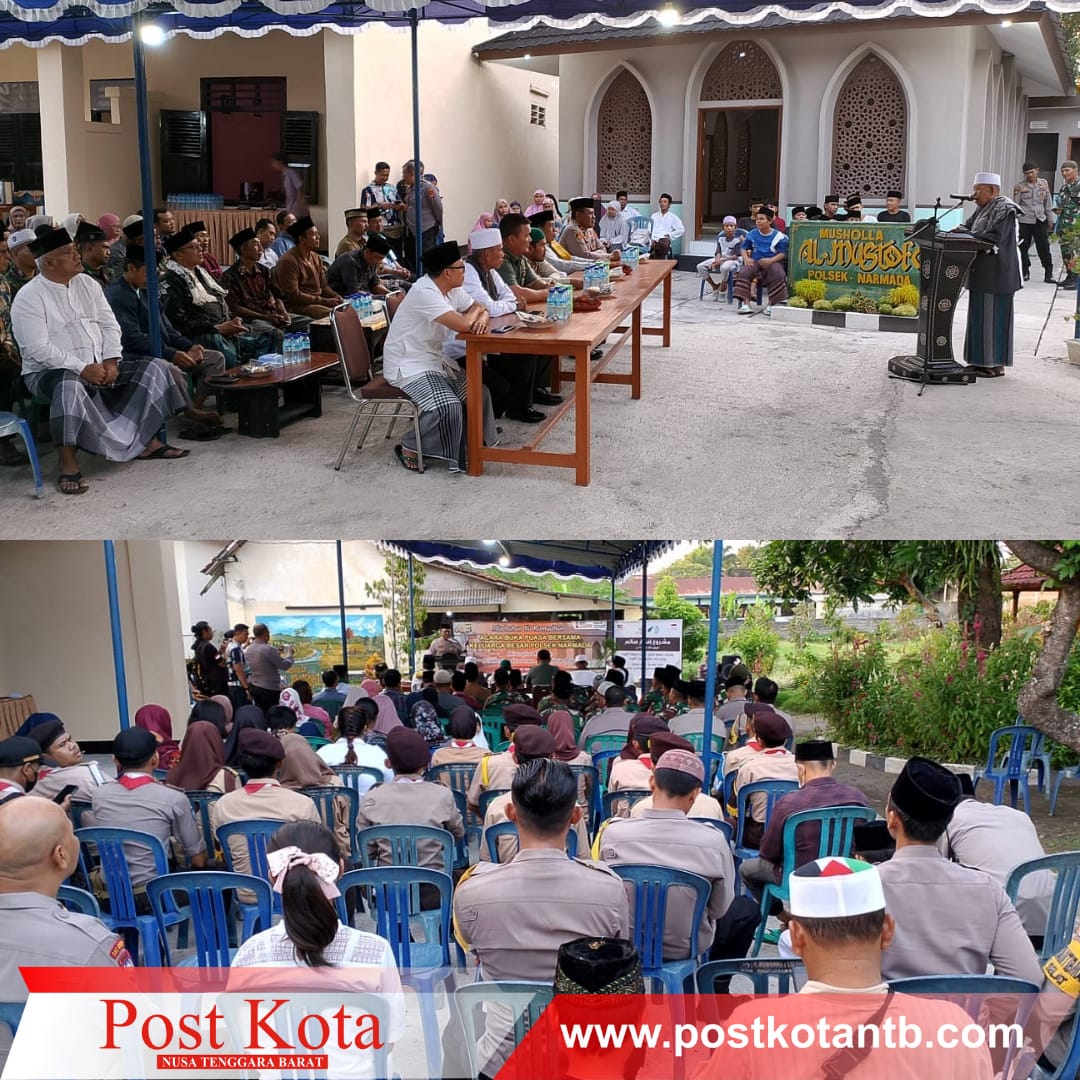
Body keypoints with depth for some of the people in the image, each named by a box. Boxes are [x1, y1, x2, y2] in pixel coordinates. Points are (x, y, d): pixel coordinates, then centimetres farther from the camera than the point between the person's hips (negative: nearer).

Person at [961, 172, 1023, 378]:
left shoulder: (1005, 210, -13)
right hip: (982, 273, 9)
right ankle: (982, 360, 17)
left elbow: (994, 237, -22)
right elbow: (969, 227, 15)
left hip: (996, 274, -9)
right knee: (980, 316, 11)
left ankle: (996, 365, -1)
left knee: (993, 317, -5)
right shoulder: (982, 209, 15)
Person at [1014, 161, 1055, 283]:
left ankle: (1048, 274, 3)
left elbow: (1048, 202, 12)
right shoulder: (1020, 186, 2)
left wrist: (1050, 219, 12)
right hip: (1024, 221, -1)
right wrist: (1017, 193, -17)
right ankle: (1025, 272, 18)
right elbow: (1015, 203, 1)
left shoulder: (1043, 184, 7)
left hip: (1040, 220, 1)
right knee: (1023, 247, 3)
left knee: (1044, 247, -2)